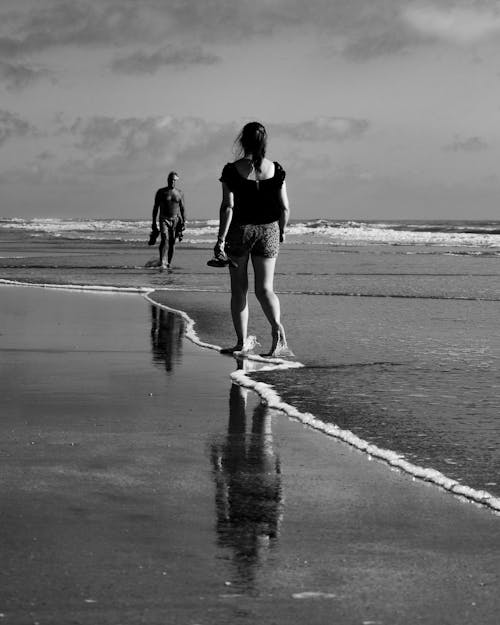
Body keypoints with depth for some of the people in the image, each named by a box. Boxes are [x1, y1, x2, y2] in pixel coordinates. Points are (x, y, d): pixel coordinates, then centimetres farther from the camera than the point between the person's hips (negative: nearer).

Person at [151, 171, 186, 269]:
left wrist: (184, 221, 2)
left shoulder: (179, 193, 7)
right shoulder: (161, 192, 1)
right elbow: (155, 207, 4)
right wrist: (154, 223, 1)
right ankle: (162, 262, -28)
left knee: (172, 242, 0)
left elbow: (182, 209, 11)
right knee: (164, 239, -20)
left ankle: (169, 262, 13)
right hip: (163, 219, -2)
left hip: (175, 220, 2)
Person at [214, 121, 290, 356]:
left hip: (240, 231, -2)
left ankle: (241, 341, 12)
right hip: (268, 231, 2)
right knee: (264, 288, 2)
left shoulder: (232, 170, -9)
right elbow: (284, 207, 1)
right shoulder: (276, 170, -1)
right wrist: (281, 231, 17)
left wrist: (221, 240, -12)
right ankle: (277, 327, -25)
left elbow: (228, 207, -14)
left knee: (239, 289, 9)